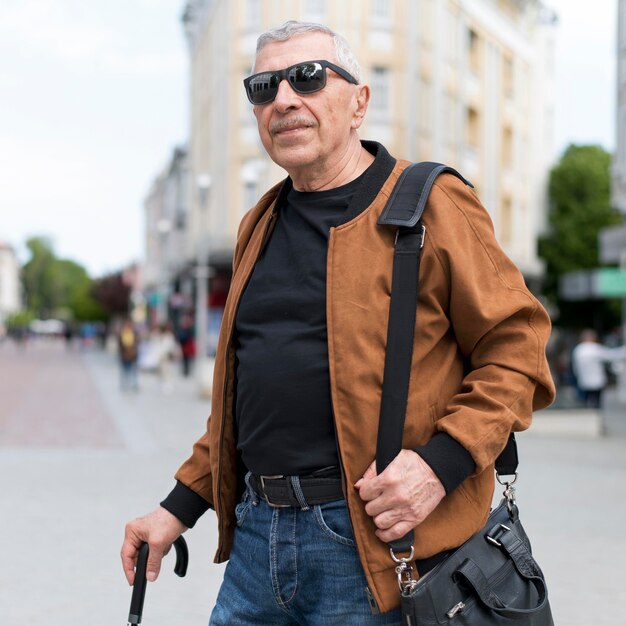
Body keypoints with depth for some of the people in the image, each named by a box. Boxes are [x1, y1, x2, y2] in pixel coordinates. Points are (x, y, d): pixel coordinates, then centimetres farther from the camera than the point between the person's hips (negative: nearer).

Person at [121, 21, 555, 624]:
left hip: (375, 542, -6)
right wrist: (181, 506, 16)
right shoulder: (259, 227, 15)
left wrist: (442, 460, -20)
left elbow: (516, 346, -8)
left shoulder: (431, 205, -6)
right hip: (256, 536, 6)